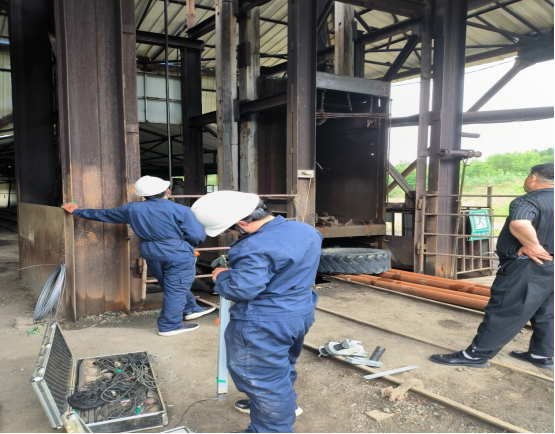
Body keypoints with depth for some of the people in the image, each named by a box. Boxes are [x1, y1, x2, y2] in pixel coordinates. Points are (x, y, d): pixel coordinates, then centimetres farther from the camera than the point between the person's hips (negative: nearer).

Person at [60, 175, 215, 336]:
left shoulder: (132, 209, 6)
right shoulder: (180, 210, -9)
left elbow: (103, 214, 17)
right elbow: (198, 236, -12)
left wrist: (77, 211, 32)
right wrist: (186, 244, 11)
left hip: (152, 255, 6)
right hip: (178, 255, -6)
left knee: (171, 287, 22)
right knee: (176, 289, 4)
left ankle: (190, 309, 34)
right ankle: (170, 325, 10)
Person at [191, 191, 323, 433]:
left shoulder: (256, 248, -29)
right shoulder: (306, 230, 0)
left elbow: (240, 289, -29)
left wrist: (222, 276, -8)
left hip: (263, 325, -10)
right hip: (301, 313, 10)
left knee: (264, 379, 7)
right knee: (282, 366, 29)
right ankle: (283, 405, 50)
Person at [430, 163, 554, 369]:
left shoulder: (529, 201, -18)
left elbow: (519, 224, -40)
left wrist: (533, 246, -24)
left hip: (526, 268, -9)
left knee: (503, 312, -5)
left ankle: (476, 355, 1)